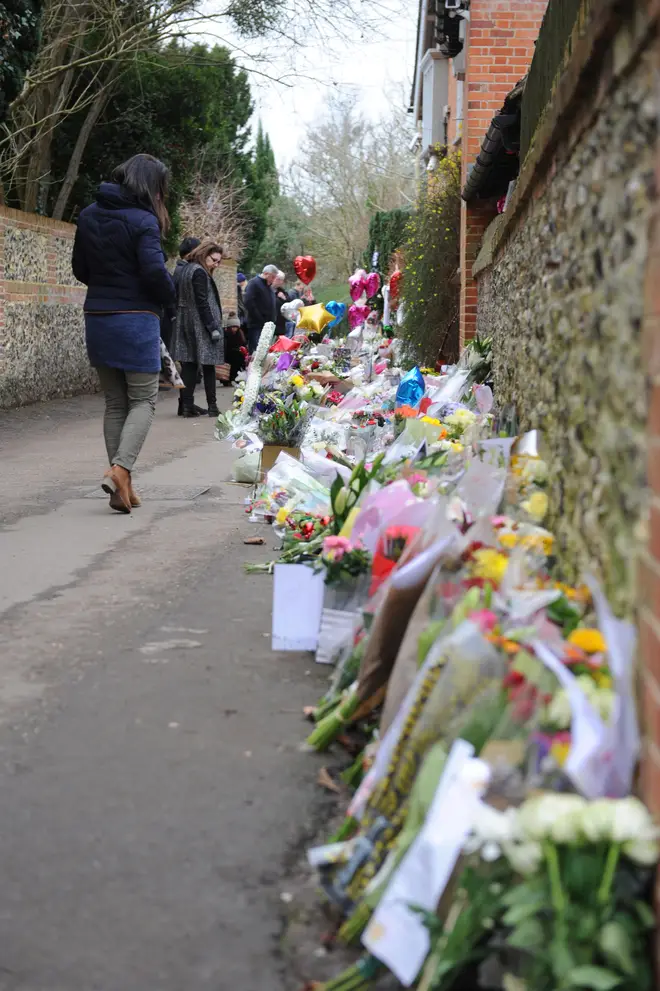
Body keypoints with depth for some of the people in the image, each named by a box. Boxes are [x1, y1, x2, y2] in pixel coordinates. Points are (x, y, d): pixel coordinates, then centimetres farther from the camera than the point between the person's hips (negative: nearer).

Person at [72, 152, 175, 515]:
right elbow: (155, 272, -19)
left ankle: (121, 488, 11)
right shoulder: (142, 220, -12)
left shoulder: (89, 215, 9)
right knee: (143, 400, 4)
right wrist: (169, 297, 0)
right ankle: (120, 468, -16)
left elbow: (80, 269, 14)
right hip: (135, 319, -6)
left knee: (115, 402, 12)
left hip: (97, 318, 6)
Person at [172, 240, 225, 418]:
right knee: (208, 365, -2)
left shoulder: (187, 269, 16)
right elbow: (202, 303, -18)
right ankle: (212, 406, 1)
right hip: (200, 325, -8)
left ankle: (187, 405, 4)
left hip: (186, 324, 8)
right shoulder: (199, 272, -13)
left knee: (189, 365, 5)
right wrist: (213, 328, -18)